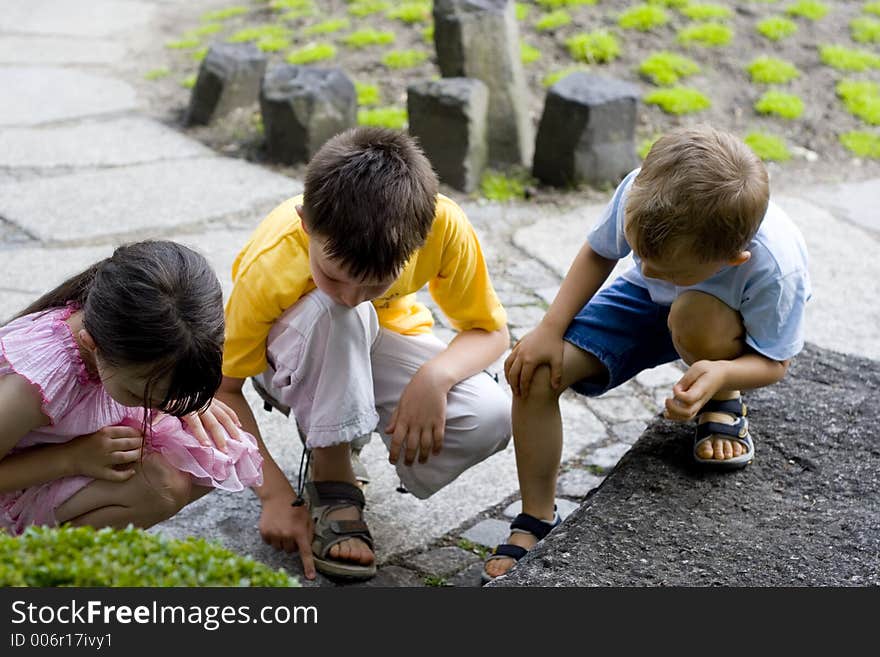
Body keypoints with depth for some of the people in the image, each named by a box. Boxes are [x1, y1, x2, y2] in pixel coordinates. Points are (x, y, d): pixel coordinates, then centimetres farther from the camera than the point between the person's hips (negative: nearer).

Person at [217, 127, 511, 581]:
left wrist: (435, 376, -37)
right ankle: (332, 486, -19)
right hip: (292, 353, -2)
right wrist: (276, 494, -28)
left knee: (491, 419, -26)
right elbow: (223, 389, -22)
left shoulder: (442, 224, -32)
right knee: (330, 314, -40)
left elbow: (490, 330, -17)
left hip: (381, 339, 2)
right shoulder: (270, 270, -35)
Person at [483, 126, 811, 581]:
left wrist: (721, 376, -45)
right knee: (535, 370, -17)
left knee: (696, 316, -42)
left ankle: (724, 405, -6)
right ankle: (536, 520, 0)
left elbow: (774, 361, -22)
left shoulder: (776, 268, -39)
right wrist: (550, 329, -18)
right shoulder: (641, 193, -31)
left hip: (742, 328, -3)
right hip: (647, 304, 3)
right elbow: (598, 253, -9)